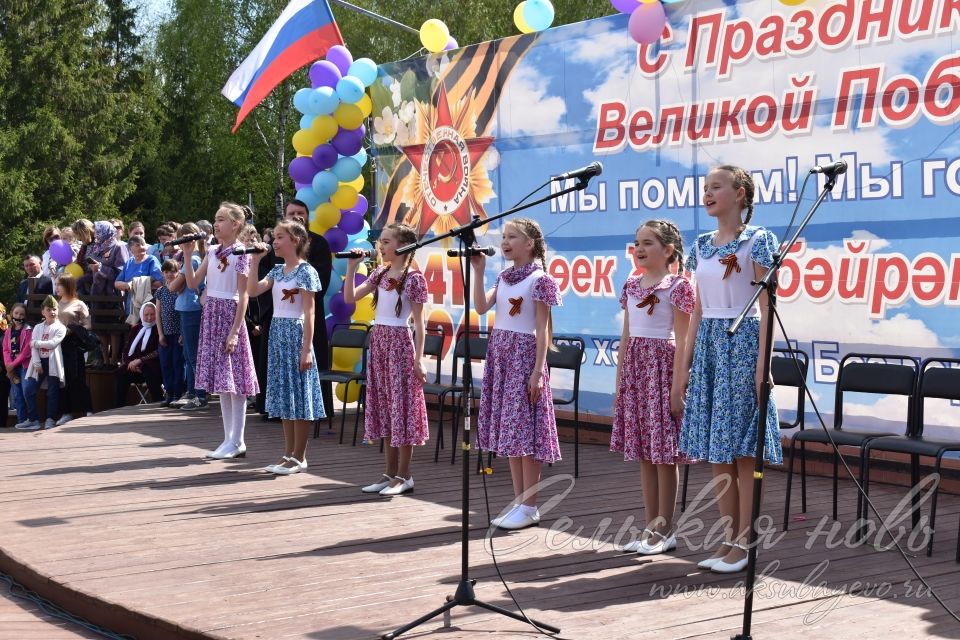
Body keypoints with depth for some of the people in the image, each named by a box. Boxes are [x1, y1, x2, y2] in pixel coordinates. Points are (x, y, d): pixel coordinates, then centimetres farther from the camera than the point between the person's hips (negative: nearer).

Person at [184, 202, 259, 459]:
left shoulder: (241, 254, -10)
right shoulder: (212, 252, 11)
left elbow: (243, 296, -13)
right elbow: (193, 283, 11)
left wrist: (235, 332, -17)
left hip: (229, 314, -7)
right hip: (211, 314, 7)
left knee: (233, 379, -4)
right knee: (221, 380, 10)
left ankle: (236, 442, 1)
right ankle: (229, 439, 16)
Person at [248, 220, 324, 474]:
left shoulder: (305, 272, -9)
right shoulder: (277, 271, 12)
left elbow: (309, 313, -12)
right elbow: (252, 291, 4)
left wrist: (307, 348, -16)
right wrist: (255, 261, 2)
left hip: (295, 333, -8)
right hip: (277, 332, 8)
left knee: (298, 395, -2)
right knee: (284, 396, 11)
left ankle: (299, 457, 4)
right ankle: (288, 454, 18)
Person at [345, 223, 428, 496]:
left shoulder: (413, 278, -9)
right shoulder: (380, 273, 10)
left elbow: (418, 322, -9)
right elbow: (350, 297, 8)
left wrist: (418, 359, -13)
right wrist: (352, 267, 0)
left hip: (399, 342, -7)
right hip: (378, 340, 7)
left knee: (401, 404, -3)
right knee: (383, 406, 9)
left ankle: (404, 476, 5)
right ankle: (391, 473, 16)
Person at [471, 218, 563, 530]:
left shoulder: (539, 279, -8)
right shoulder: (503, 278, 13)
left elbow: (541, 329, -11)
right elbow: (481, 306, 0)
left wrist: (538, 370, -16)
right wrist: (478, 271, -3)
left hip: (524, 353, -8)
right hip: (499, 352, 8)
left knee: (525, 430, -5)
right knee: (509, 429, 9)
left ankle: (529, 507, 1)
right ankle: (518, 502, 16)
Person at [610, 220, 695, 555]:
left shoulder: (677, 286, -7)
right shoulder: (632, 285, 12)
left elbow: (681, 341, -10)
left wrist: (678, 385, -15)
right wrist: (620, 381, 12)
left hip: (662, 363, -7)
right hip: (635, 365, 7)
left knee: (663, 453, -2)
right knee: (643, 452, 9)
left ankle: (664, 530, 7)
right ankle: (651, 527, 17)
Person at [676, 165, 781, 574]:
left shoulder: (757, 241, -5)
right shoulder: (702, 245, 13)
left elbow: (765, 307, -9)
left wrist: (762, 364, -15)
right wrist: (684, 363, 12)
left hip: (742, 342, -6)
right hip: (708, 344, 7)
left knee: (741, 449, -4)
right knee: (717, 452, 7)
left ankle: (743, 545, 4)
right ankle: (727, 541, 15)